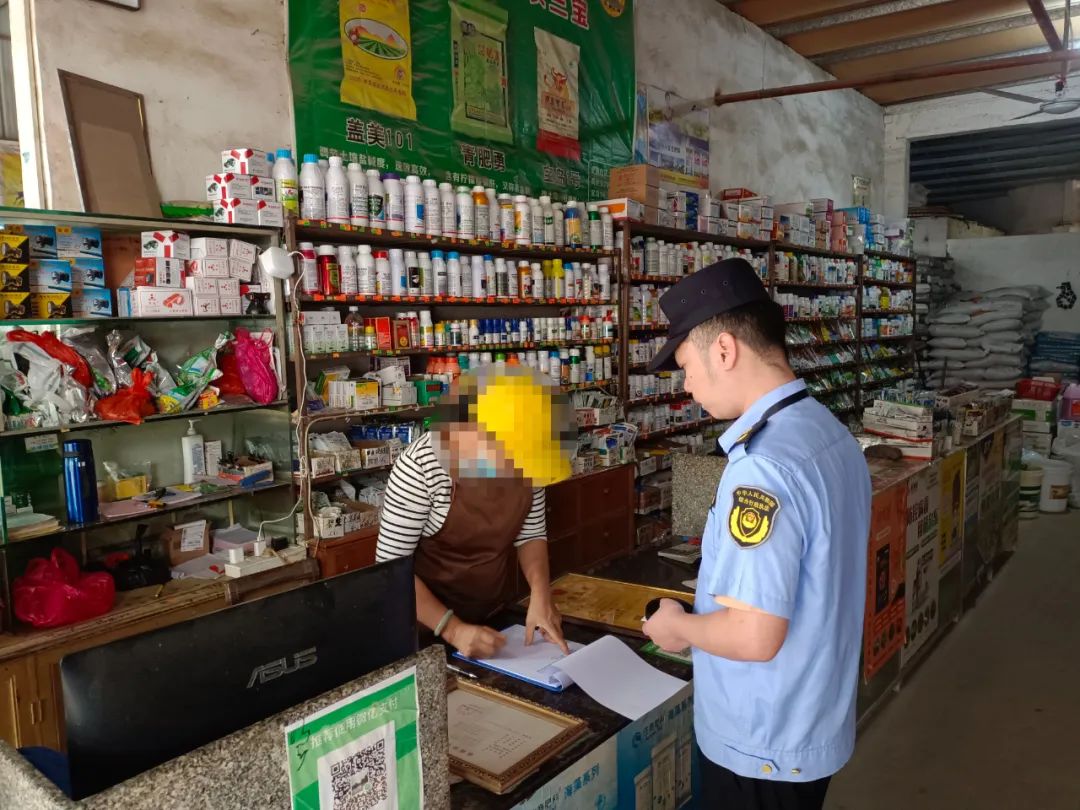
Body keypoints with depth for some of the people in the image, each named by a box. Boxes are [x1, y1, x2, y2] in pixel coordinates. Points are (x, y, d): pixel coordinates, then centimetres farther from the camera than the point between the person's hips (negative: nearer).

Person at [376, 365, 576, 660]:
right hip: (431, 627, -4)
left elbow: (530, 532, -2)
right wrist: (452, 628, -30)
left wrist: (541, 594, -18)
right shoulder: (421, 465, -28)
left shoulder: (525, 459, -13)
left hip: (499, 614, 5)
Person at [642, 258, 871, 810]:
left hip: (762, 744, -8)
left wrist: (679, 626, -12)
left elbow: (755, 637, -30)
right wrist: (704, 613, 11)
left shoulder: (763, 465, -30)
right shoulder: (832, 433, -1)